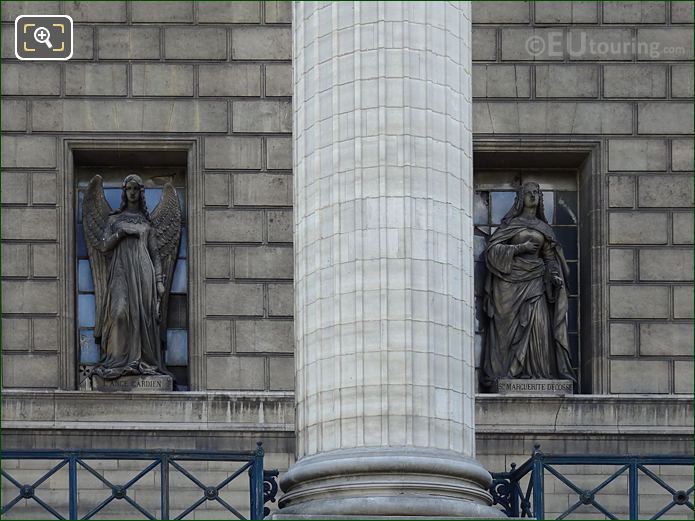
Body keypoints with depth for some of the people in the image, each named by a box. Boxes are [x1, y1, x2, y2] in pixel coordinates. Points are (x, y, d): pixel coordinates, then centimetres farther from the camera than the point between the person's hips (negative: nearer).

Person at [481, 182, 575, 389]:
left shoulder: (544, 228, 16)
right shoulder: (511, 224, 6)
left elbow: (550, 257, 17)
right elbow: (492, 249, -2)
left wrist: (555, 275, -2)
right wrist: (520, 248, -10)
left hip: (534, 282, 3)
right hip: (511, 281, -3)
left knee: (538, 326, -10)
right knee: (510, 328, -8)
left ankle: (536, 372, -11)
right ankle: (505, 373, -10)